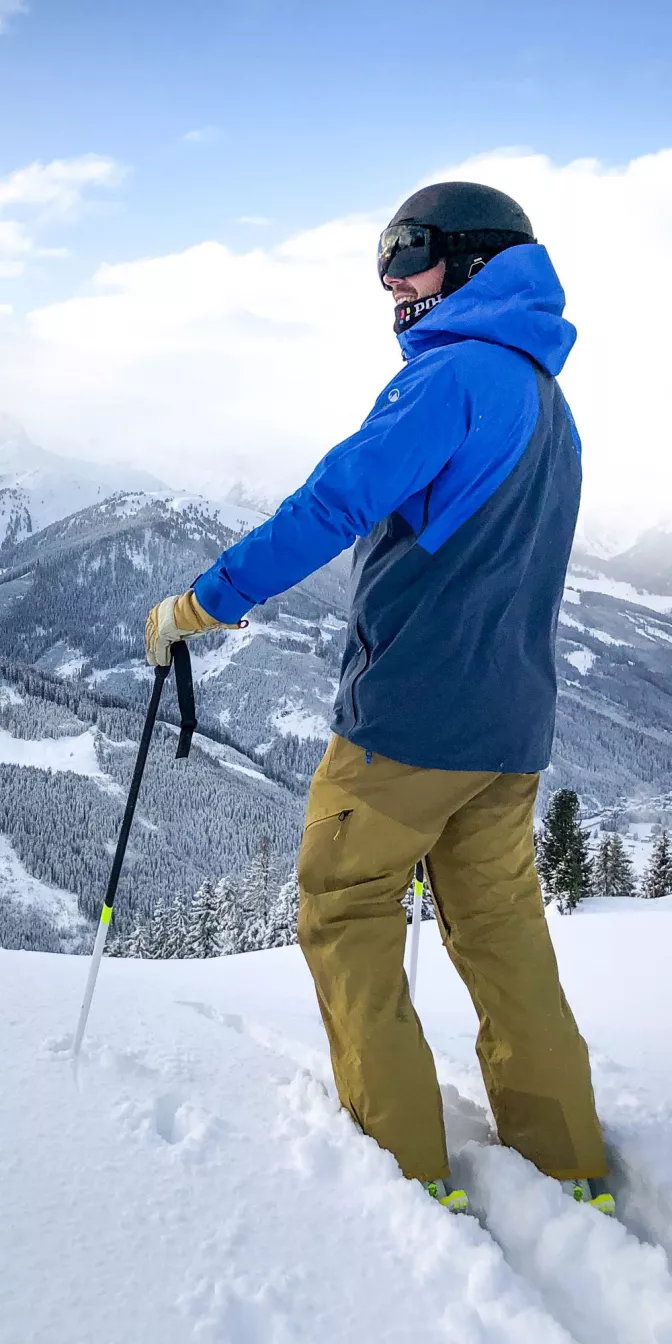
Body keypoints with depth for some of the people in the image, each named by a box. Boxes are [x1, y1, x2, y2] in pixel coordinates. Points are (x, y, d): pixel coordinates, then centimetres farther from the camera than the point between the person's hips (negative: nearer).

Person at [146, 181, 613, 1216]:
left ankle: (405, 1161, 9)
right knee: (502, 931, 14)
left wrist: (203, 604, -15)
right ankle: (567, 1164, 19)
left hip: (413, 714, -8)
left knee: (345, 912, 5)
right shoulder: (548, 404, 18)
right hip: (514, 725, 8)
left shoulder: (455, 372, -11)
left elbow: (335, 504, -20)